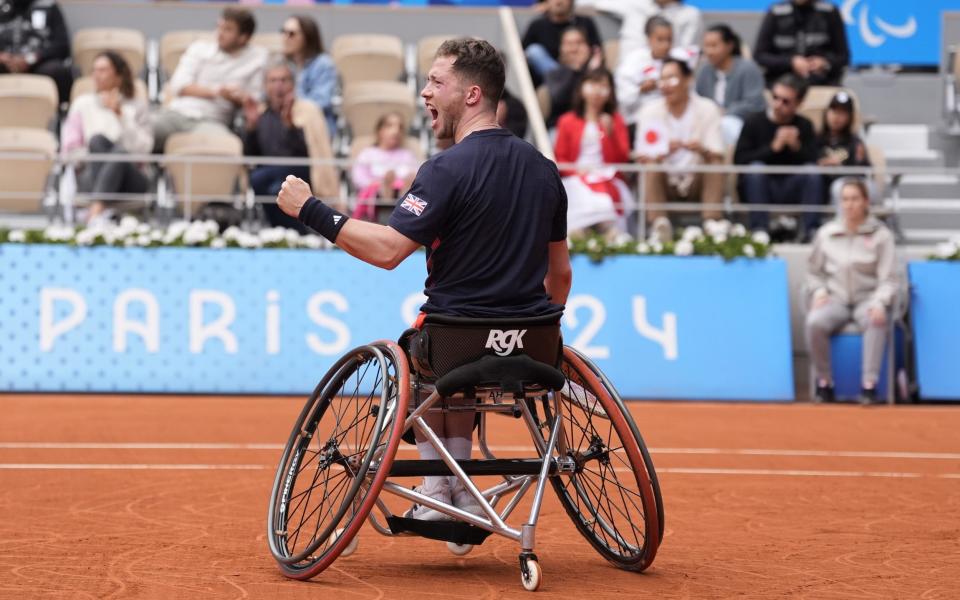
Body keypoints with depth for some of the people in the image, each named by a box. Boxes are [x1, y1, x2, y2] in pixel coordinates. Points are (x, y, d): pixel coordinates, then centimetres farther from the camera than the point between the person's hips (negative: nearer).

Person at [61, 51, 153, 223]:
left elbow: (143, 149, 0)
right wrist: (96, 155, -4)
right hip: (90, 177, 1)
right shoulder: (82, 104, 19)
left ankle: (96, 209, -58)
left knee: (120, 151, -36)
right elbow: (69, 149, 12)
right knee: (98, 139, -32)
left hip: (128, 179, -1)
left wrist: (120, 115, -4)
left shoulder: (137, 107, 16)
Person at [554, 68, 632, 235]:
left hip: (608, 179, 0)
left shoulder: (616, 121, 17)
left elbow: (622, 158, 8)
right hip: (576, 179, 0)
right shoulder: (567, 121, 15)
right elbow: (559, 159, 12)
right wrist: (577, 170, -8)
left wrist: (611, 133, -6)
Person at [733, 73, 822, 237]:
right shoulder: (754, 122, 0)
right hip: (759, 190, -2)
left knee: (813, 171, -24)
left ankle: (810, 231, -30)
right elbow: (739, 160, -12)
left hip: (791, 191, 2)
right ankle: (759, 230, -36)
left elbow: (813, 162, -4)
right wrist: (773, 147, -20)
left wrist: (796, 147, -21)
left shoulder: (804, 126, 7)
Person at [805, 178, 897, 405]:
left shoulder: (881, 235, 3)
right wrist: (819, 291, -3)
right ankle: (824, 382, -18)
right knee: (814, 323, -33)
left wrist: (879, 303, -20)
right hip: (836, 300, 2)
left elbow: (888, 279, -1)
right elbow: (814, 272, 18)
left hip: (868, 299, -2)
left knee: (876, 321, -39)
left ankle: (869, 384, -35)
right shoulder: (826, 233, 10)